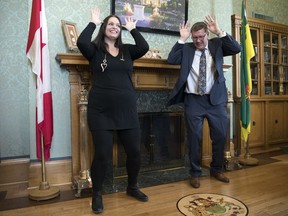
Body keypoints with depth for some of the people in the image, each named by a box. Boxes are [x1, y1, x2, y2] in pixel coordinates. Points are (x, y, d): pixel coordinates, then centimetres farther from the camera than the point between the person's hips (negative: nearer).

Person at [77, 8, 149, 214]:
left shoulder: (127, 50, 12)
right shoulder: (95, 49, 4)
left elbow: (144, 47, -5)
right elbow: (81, 42, -16)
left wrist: (132, 29, 4)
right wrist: (94, 22, -3)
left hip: (127, 110, 4)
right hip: (101, 112, -3)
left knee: (135, 152, 10)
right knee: (103, 155, 0)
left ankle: (132, 187, 35)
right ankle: (97, 194, 25)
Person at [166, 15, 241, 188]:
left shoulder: (217, 44, 8)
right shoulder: (186, 48, 6)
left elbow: (237, 49, -4)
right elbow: (171, 60, -5)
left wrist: (220, 32, -10)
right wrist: (182, 39, -7)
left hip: (215, 99, 2)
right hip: (193, 100, -1)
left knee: (220, 136, 10)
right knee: (194, 138, 4)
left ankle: (217, 170, 32)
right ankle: (195, 173, 22)